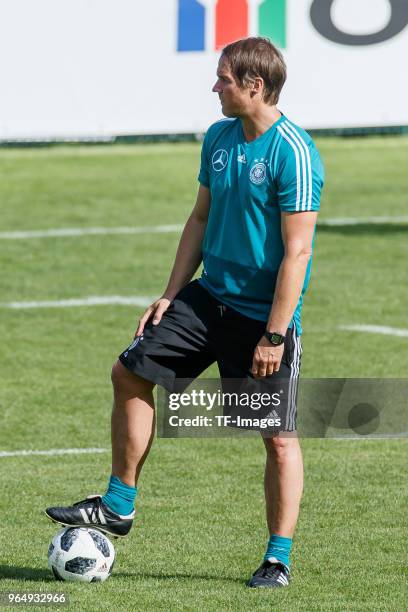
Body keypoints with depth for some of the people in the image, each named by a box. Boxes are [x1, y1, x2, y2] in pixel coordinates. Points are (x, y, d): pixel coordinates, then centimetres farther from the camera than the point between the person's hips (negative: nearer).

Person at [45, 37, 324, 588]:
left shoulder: (294, 153, -19)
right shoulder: (219, 138, 6)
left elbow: (297, 251, -21)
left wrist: (274, 336, -22)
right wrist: (170, 295, 12)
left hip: (265, 315, -8)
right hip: (210, 296, 8)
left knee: (279, 438, -1)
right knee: (131, 375, 5)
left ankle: (279, 559, 10)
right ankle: (119, 506, 16)